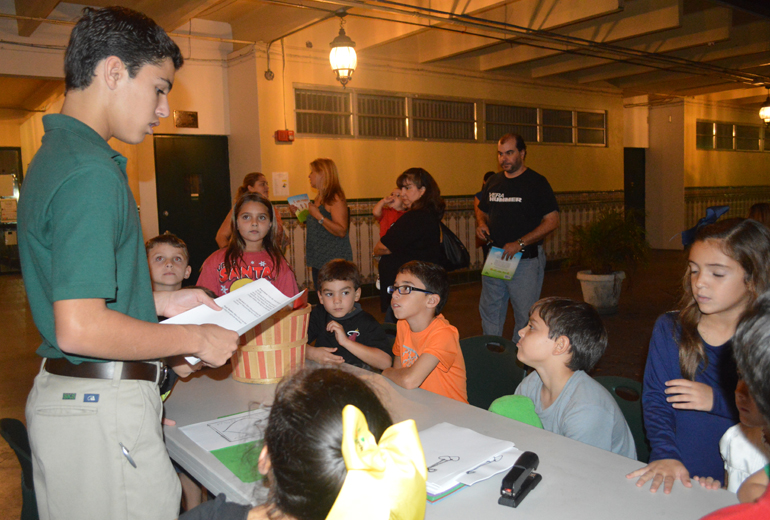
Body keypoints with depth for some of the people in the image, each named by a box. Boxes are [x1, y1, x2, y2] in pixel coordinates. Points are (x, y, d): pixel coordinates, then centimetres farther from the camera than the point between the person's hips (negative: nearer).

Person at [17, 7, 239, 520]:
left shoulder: (56, 154, 12)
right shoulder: (91, 173, -21)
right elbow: (80, 329, -27)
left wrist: (161, 301, 14)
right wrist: (196, 339, -15)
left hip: (62, 394, 10)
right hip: (103, 407, -10)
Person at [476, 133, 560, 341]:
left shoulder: (536, 182, -5)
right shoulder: (493, 182, 12)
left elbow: (552, 221, -10)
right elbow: (483, 211, 24)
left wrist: (520, 243, -19)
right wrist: (481, 224, -1)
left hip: (525, 260, -5)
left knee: (525, 316, 1)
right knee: (489, 311, 12)